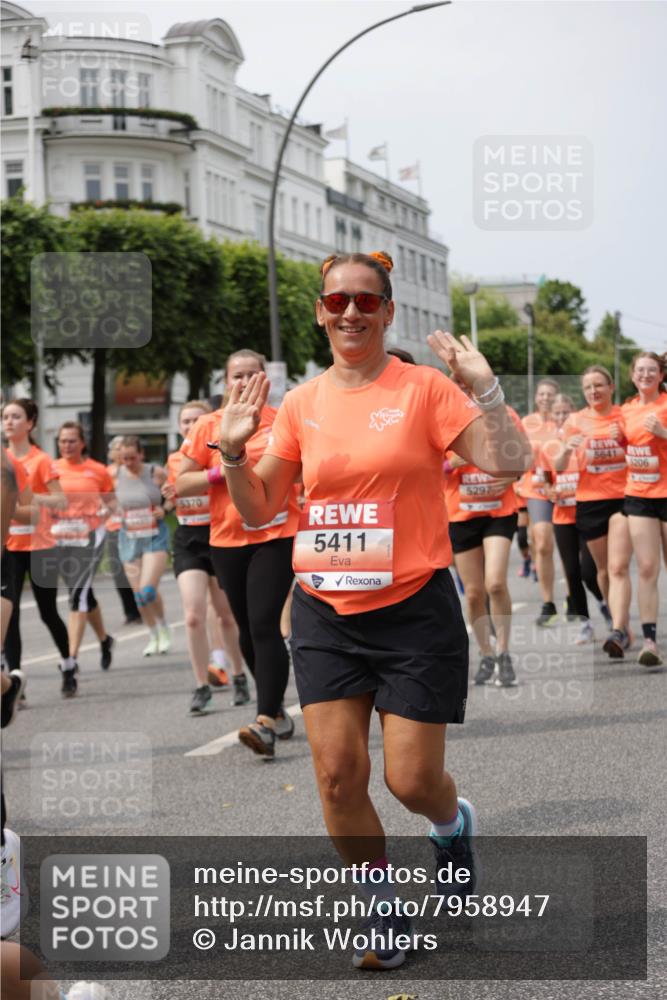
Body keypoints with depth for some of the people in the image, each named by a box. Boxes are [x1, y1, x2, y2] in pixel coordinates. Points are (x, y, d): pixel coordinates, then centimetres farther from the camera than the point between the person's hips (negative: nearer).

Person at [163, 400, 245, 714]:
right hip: (188, 539, 3)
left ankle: (239, 677, 29)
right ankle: (202, 686, -2)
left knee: (227, 615, 9)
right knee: (193, 616, -10)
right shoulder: (174, 460, 8)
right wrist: (170, 496, -2)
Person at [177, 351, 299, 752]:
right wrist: (220, 472, -10)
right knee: (248, 629, 11)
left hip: (277, 535, -3)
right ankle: (277, 709, 28)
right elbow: (181, 484, 3)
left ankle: (267, 723, -20)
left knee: (264, 625, -16)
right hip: (228, 539, 3)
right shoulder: (210, 426, 3)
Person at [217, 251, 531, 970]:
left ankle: (453, 825, 36)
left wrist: (482, 387, -22)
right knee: (338, 774, -3)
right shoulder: (301, 403, 5)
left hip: (414, 610, -3)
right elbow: (258, 511, 10)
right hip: (325, 613, 3)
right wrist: (234, 451, -6)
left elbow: (508, 461, -12)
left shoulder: (423, 387, -5)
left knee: (411, 780, -2)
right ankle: (384, 910, 18)